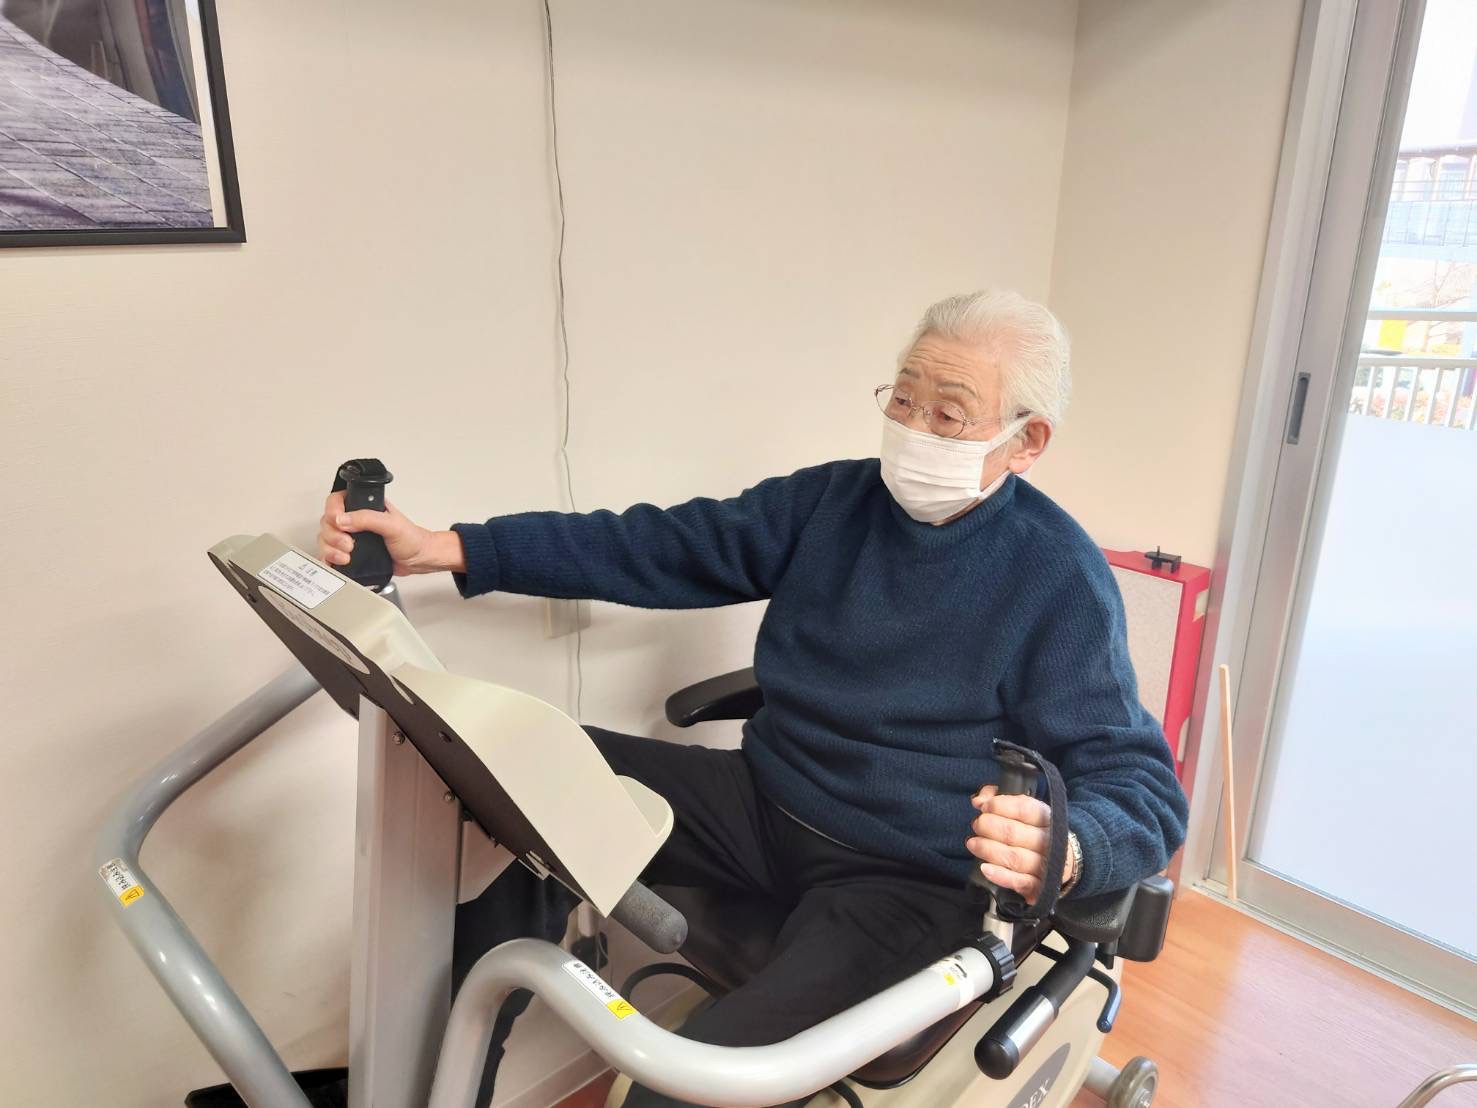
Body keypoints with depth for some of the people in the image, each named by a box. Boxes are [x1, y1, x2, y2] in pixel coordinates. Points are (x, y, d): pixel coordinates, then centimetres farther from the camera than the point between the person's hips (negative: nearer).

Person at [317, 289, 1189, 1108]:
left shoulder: (1058, 577, -14)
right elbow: (655, 547, -1)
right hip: (766, 803, 6)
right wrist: (444, 549, -10)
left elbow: (1146, 794, -15)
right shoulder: (833, 500, 0)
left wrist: (1060, 853, -40)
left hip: (907, 882, -5)